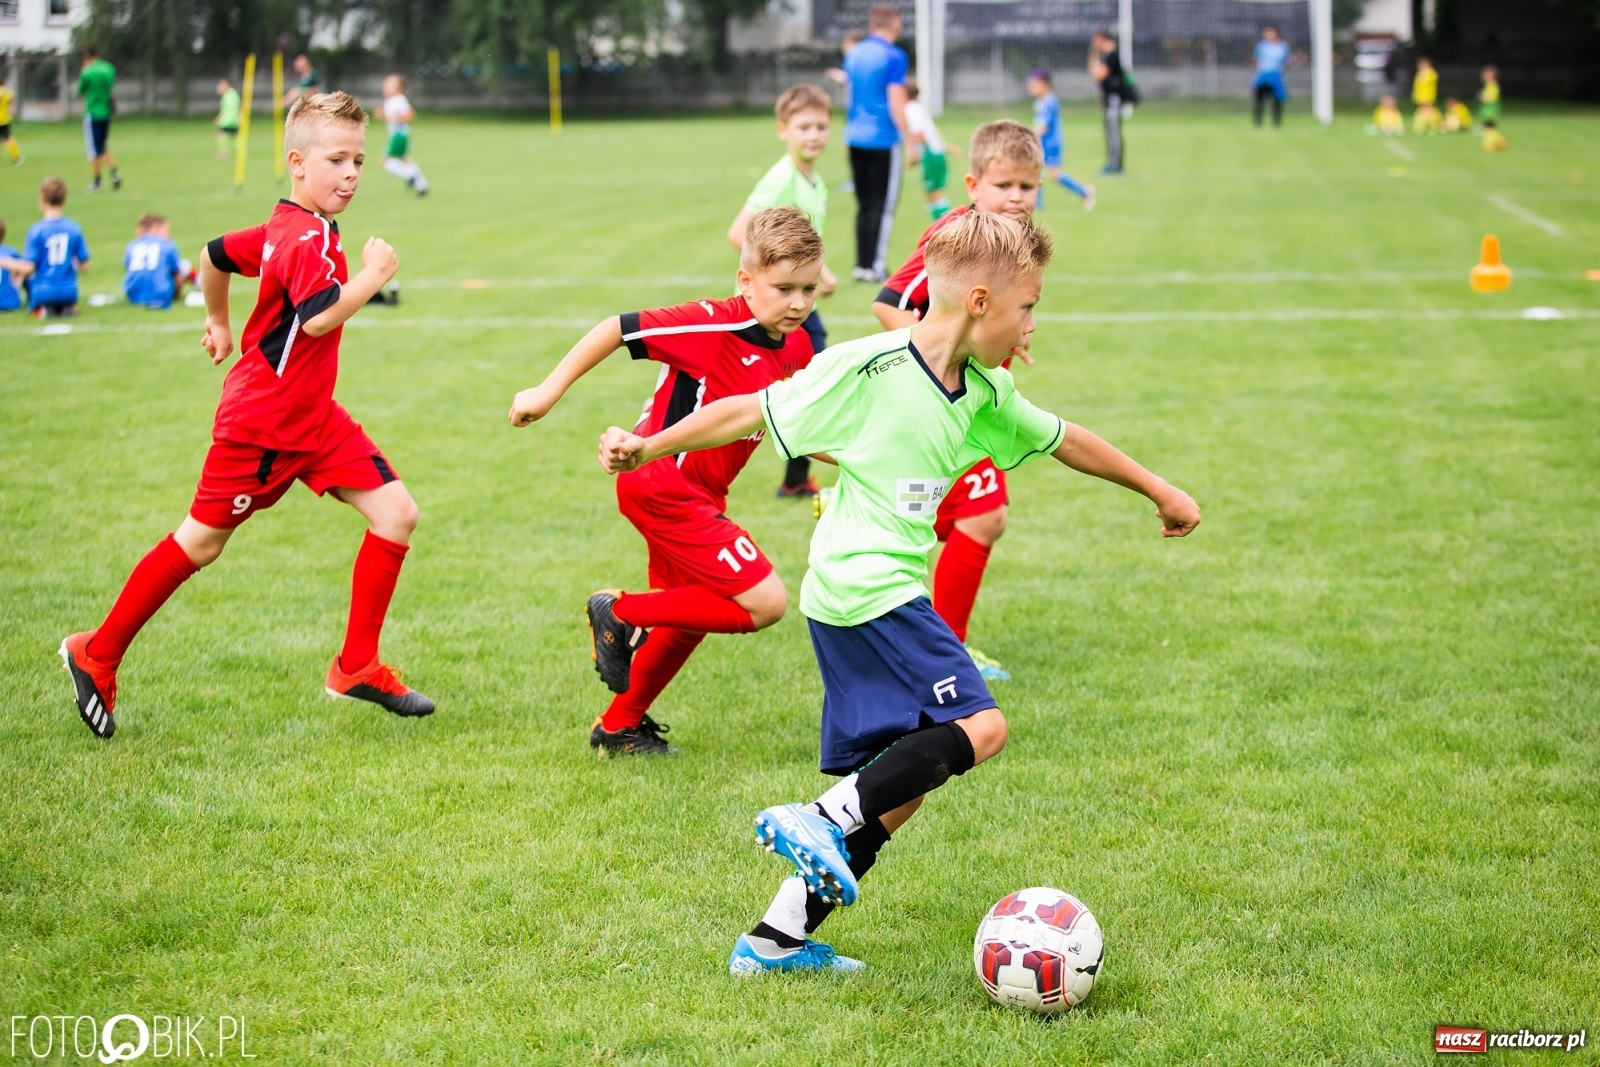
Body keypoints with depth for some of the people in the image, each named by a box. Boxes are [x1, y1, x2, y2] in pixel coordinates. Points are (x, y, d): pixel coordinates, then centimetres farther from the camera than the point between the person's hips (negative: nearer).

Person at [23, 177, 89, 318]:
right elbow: (84, 266, 1)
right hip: (69, 292, 2)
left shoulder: (36, 231, -13)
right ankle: (69, 307, -2)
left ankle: (42, 310, -7)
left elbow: (29, 268, -14)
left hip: (43, 292, -2)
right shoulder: (75, 229, -4)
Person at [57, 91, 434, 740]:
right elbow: (319, 317, -36)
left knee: (396, 514, -2)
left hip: (314, 419, 9)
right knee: (200, 543, 3)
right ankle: (97, 656, 19)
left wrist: (218, 322, 37)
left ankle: (357, 667, 5)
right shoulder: (308, 240, -21)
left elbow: (215, 254, 24)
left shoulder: (284, 232, 10)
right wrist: (372, 276, -25)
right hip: (261, 423, -9)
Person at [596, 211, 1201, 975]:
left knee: (900, 785, 9)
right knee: (979, 727, -17)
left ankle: (777, 939, 12)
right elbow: (751, 413, -5)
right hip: (864, 589, -9)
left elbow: (1063, 441, 26)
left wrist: (1159, 491, 34)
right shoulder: (867, 369, -12)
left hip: (892, 593, 9)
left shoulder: (985, 395, 10)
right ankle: (826, 820, -16)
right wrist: (646, 449, -2)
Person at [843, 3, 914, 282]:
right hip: (883, 141, -7)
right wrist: (910, 142, -11)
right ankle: (876, 267, -2)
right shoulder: (893, 57, -11)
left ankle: (862, 265, 11)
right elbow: (896, 102, -14)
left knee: (864, 205, 12)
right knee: (883, 206, -1)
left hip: (855, 138, 7)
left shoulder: (853, 54, 10)